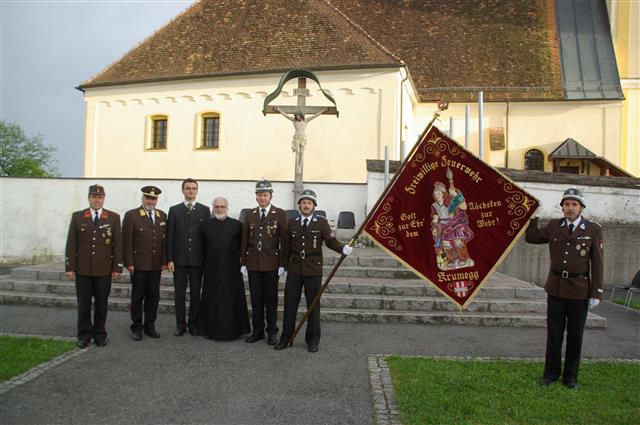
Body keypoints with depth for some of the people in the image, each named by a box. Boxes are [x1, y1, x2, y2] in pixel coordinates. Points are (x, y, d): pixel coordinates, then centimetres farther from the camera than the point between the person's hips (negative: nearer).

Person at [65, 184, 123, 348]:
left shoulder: (113, 217, 2)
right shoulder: (77, 216, 4)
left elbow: (118, 244, 1)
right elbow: (71, 244, 3)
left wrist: (117, 267, -4)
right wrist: (69, 267, -2)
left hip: (104, 270, 0)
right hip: (82, 269, 0)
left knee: (101, 303, 7)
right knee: (83, 303, 6)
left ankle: (99, 334, 20)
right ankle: (84, 334, 19)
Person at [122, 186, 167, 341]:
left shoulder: (162, 216, 10)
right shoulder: (131, 215, -4)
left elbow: (165, 240, 11)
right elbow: (126, 241, -6)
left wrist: (164, 261, 6)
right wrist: (129, 263, -10)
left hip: (156, 265, 4)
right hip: (139, 265, -4)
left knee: (153, 296, 9)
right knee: (138, 297, 6)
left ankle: (149, 326, 21)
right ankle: (136, 328, 17)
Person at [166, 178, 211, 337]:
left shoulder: (205, 210, 5)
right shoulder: (174, 210, 5)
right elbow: (169, 236, 2)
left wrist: (207, 258, -1)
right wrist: (169, 259, -4)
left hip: (197, 259, 0)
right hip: (179, 258, 0)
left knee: (196, 293, 6)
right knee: (180, 293, 5)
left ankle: (193, 324, 16)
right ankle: (180, 324, 15)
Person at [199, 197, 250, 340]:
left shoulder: (236, 225, 1)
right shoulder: (207, 226, 7)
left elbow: (241, 246, 2)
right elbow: (204, 247, 9)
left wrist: (238, 261, -1)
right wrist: (206, 263, 5)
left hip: (231, 269, -2)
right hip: (212, 269, 2)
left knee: (231, 299, 4)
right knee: (212, 299, 7)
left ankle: (231, 329, 13)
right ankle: (212, 328, 17)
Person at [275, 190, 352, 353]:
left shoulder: (321, 222, -1)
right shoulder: (292, 223, 6)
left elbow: (330, 241, -5)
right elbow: (287, 246, 10)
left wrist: (343, 248, -23)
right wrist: (284, 265, 8)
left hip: (313, 270, -2)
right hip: (294, 270, 2)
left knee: (313, 305, 6)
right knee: (290, 304, 6)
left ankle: (313, 339, 19)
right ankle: (286, 337, 19)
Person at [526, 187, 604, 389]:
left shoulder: (593, 230, -4)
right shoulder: (554, 226, 4)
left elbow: (597, 264, -4)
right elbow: (531, 238, 12)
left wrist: (596, 293, -6)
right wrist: (533, 216, 1)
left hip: (579, 290, -2)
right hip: (556, 288, 2)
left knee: (575, 334, 9)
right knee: (554, 333, 9)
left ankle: (571, 375, 23)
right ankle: (552, 372, 22)